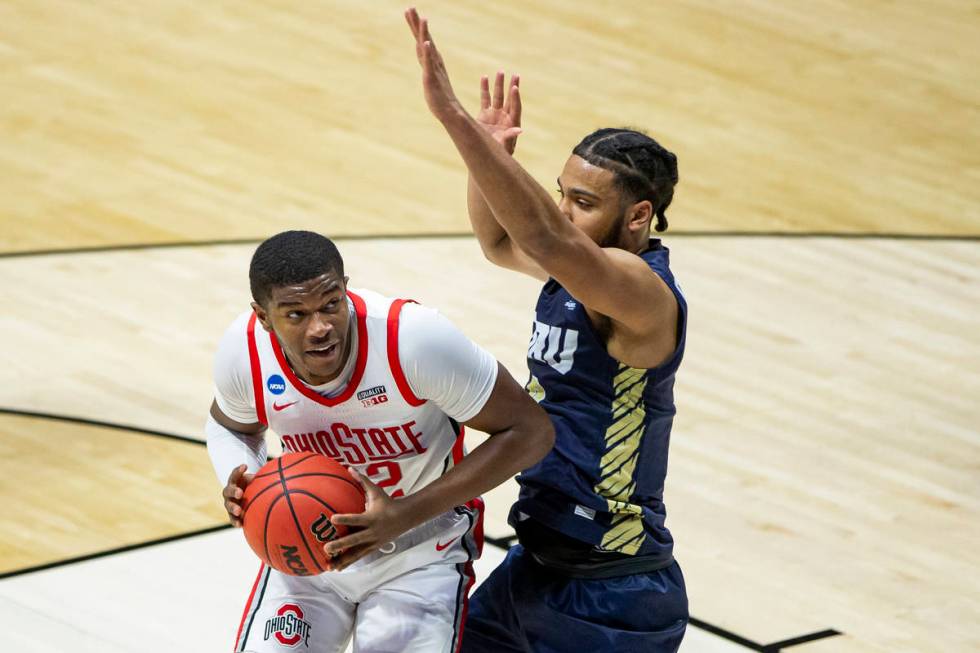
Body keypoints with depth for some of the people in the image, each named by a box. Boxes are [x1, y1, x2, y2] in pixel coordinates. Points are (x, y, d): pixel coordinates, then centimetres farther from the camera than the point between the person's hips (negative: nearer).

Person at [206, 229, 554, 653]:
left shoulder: (413, 338, -31)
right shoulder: (243, 352, -20)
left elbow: (529, 432, -23)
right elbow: (229, 425, 7)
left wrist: (404, 516, -30)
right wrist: (241, 486, -19)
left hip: (421, 553, -3)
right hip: (306, 544, 3)